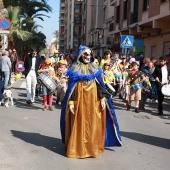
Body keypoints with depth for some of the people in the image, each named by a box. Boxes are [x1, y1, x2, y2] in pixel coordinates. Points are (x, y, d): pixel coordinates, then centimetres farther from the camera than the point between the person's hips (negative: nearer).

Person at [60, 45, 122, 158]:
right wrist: (70, 102, -9)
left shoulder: (95, 68, 10)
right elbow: (71, 87, -1)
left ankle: (92, 147, 15)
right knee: (79, 124, 1)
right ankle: (78, 148, 10)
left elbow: (100, 85, 7)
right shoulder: (75, 69, 3)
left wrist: (103, 98, -3)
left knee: (93, 124, 4)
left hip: (93, 100, 2)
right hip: (79, 100, -2)